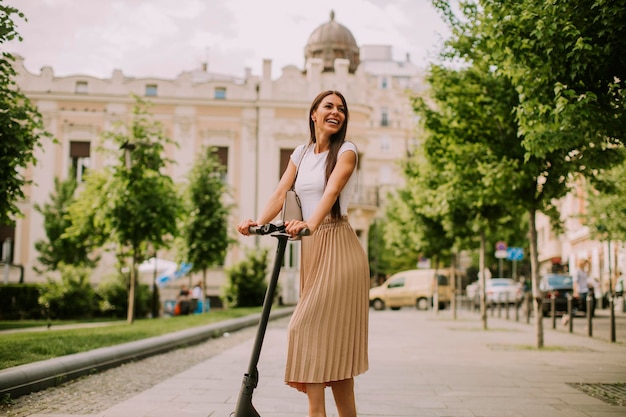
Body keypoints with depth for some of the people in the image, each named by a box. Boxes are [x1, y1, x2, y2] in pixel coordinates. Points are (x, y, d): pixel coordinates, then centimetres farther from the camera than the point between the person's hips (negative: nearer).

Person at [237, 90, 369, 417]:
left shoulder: (346, 151, -2)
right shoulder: (301, 153, 14)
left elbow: (332, 190, -20)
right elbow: (280, 193, 3)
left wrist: (310, 224, -38)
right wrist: (258, 222, -17)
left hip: (338, 246, -6)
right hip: (311, 247, 6)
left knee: (310, 326, -13)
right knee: (330, 333, 7)